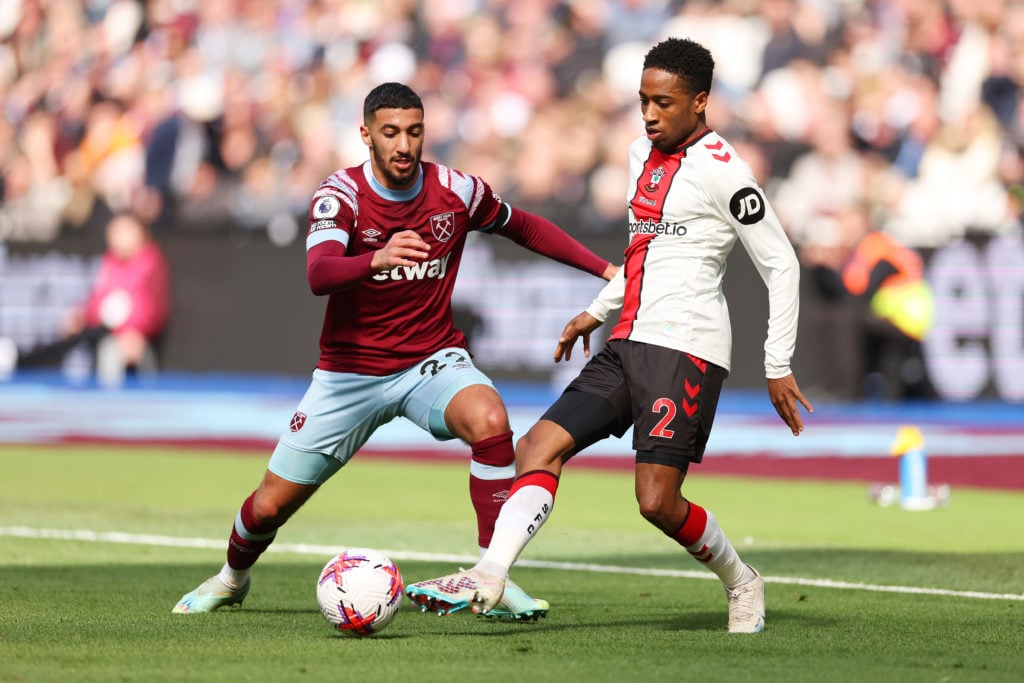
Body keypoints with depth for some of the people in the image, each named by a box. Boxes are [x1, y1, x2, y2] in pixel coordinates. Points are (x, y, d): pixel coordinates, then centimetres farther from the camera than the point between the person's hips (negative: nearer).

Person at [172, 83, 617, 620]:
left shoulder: (457, 191, -8)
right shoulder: (340, 196, -17)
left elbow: (527, 229, 12)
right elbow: (318, 275, -36)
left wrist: (606, 269, 7)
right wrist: (377, 259, -56)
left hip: (432, 360, 1)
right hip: (350, 370, -1)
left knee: (490, 420, -33)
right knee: (271, 504, 2)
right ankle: (232, 578, 38)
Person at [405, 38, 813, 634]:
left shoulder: (722, 170, -10)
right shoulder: (643, 153, 16)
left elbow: (781, 264, -9)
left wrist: (779, 367, -11)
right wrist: (597, 312, 31)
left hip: (687, 350, -8)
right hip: (629, 344, 8)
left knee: (657, 501, -12)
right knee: (540, 447, -8)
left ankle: (742, 584, 12)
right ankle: (489, 577, -19)